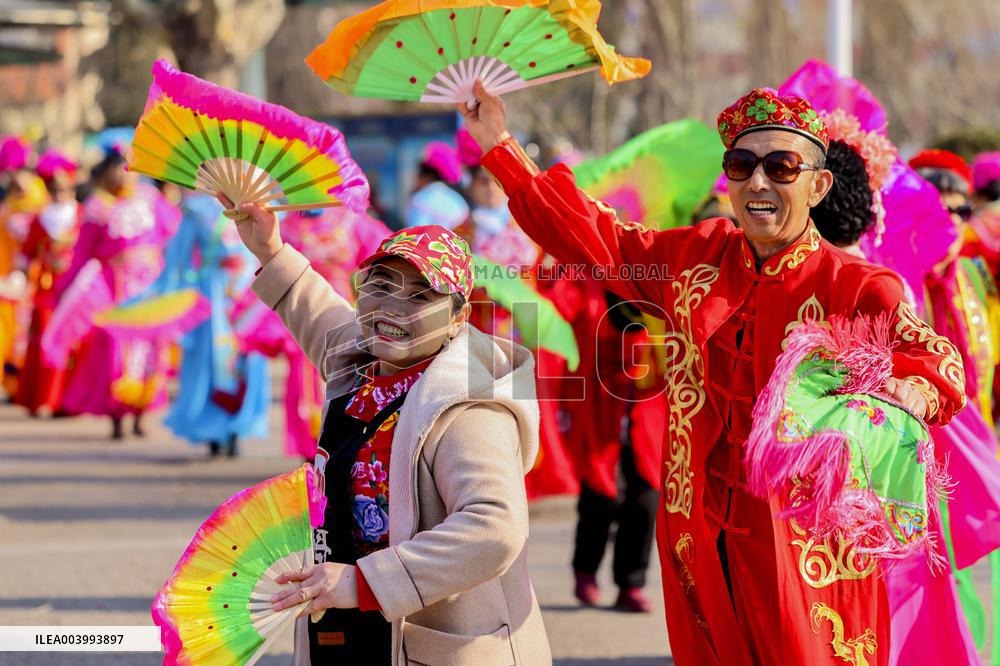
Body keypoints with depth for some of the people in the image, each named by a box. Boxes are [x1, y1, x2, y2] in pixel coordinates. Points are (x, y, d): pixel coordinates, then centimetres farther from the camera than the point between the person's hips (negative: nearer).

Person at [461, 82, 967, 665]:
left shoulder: (854, 288, -9)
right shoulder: (695, 256, 8)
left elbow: (931, 355, -24)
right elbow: (593, 237, 16)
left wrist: (913, 392, -48)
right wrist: (500, 147, 15)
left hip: (802, 546, -5)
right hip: (701, 540, 5)